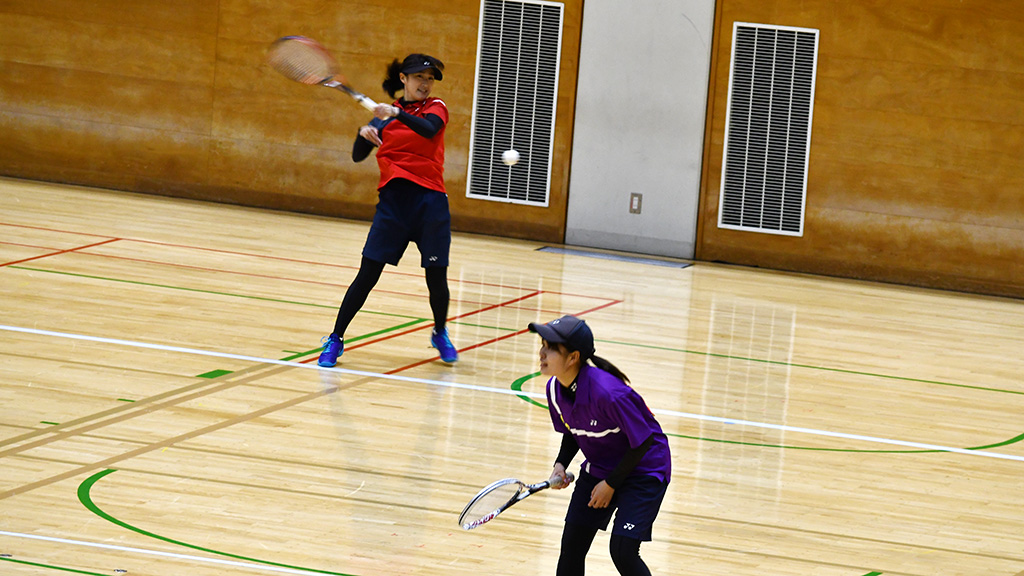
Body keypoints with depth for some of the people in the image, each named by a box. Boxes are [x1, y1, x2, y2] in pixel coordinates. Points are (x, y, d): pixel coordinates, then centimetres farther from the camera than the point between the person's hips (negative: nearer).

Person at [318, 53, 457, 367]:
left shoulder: (435, 107, 4)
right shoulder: (385, 114, 10)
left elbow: (429, 129, -20)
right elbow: (358, 155, 4)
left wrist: (398, 114, -35)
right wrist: (365, 134, -18)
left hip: (430, 200, -1)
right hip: (393, 200, 1)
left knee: (436, 275, 1)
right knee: (368, 273, -5)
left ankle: (440, 335, 27)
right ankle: (336, 339, 3)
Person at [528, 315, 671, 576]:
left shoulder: (607, 393, -34)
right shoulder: (555, 388, -10)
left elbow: (642, 442, -23)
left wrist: (611, 483, -15)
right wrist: (561, 465, -8)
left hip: (643, 469, -7)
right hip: (599, 467, 7)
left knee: (622, 550, -16)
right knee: (572, 544, 1)